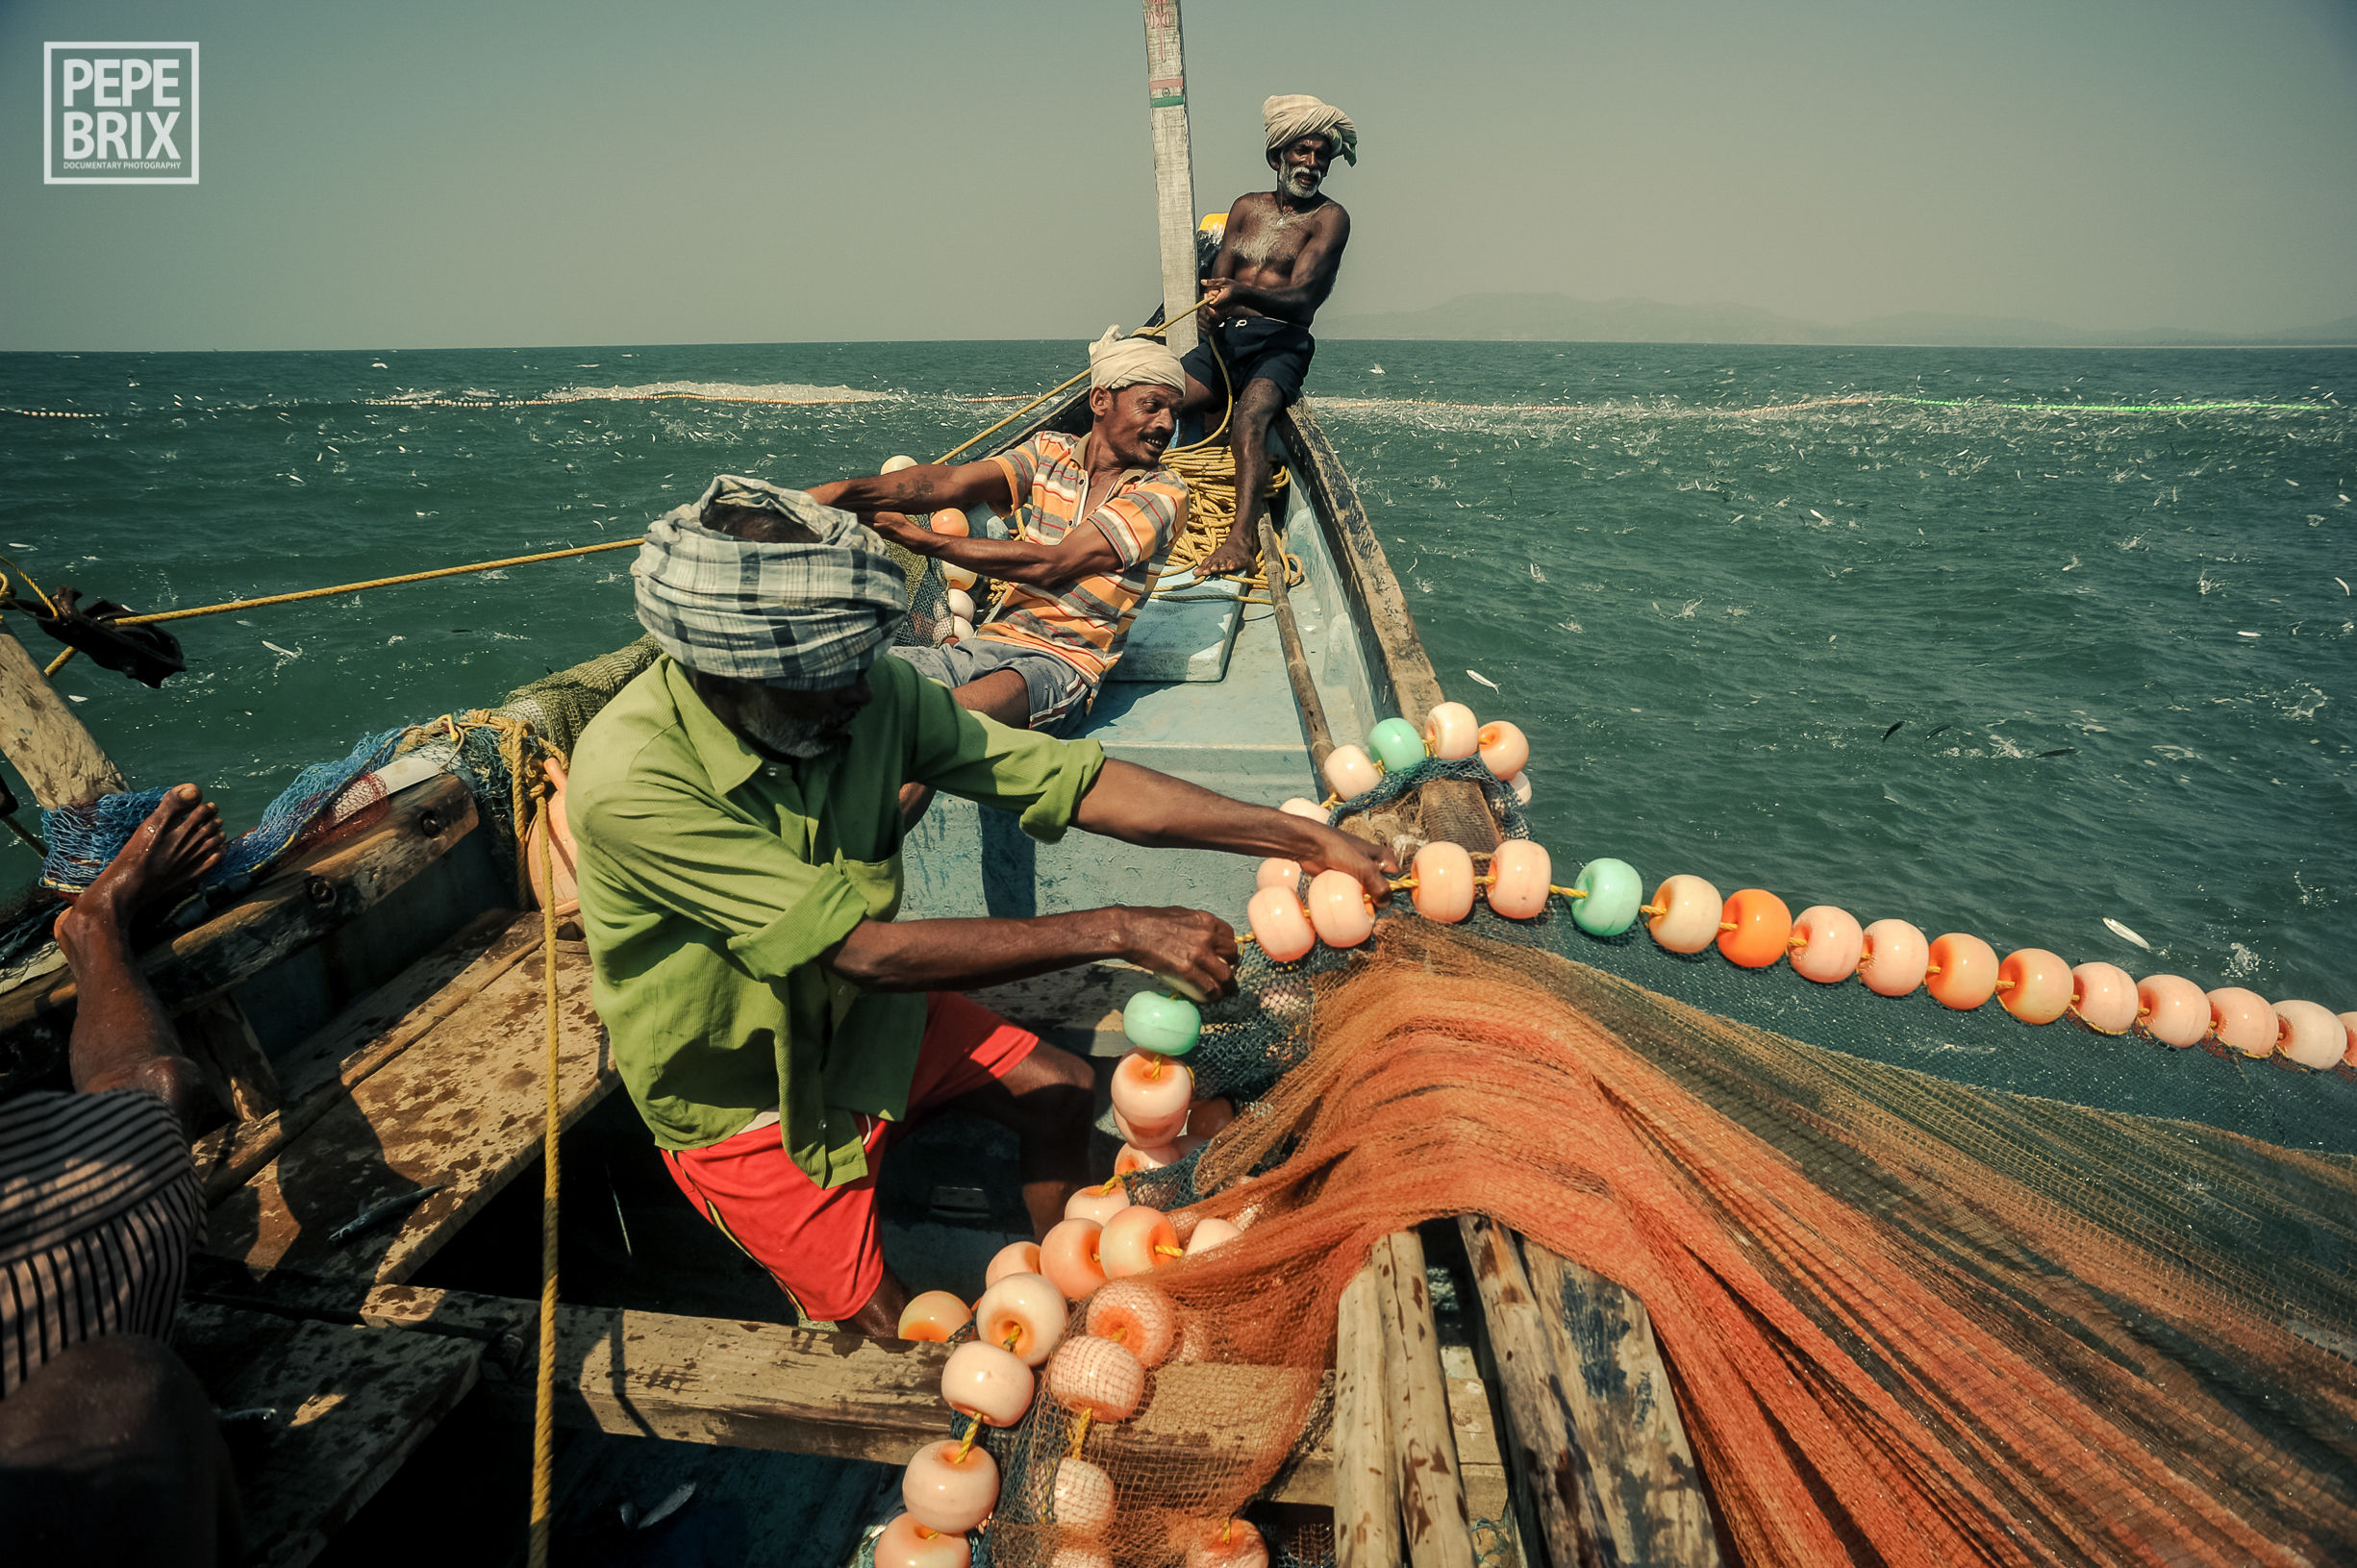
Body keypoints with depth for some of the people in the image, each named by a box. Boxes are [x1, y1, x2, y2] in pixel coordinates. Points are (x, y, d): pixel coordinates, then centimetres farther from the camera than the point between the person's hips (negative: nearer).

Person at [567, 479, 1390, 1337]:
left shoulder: (873, 692, -20)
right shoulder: (630, 780, -36)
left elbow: (1070, 780, -18)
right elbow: (867, 951, -37)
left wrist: (1303, 836, -22)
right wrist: (1117, 931, -35)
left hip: (858, 1019, 6)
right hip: (744, 1102, -5)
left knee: (1061, 1089, 5)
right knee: (897, 1335, -8)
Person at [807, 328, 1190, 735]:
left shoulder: (1163, 492, -2)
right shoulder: (1050, 451, 13)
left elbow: (1050, 564, -10)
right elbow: (951, 481, -5)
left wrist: (917, 537, -8)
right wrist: (841, 492, -24)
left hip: (1062, 661, -4)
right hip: (986, 643, 4)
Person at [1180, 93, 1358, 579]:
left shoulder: (1329, 217, 4)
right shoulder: (1248, 206, 20)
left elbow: (1300, 296, -10)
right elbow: (1218, 279, 14)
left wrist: (1242, 294, -30)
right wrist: (1215, 303, -13)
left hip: (1280, 344, -5)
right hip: (1224, 339, 6)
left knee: (1250, 416, -36)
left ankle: (1242, 535, -51)